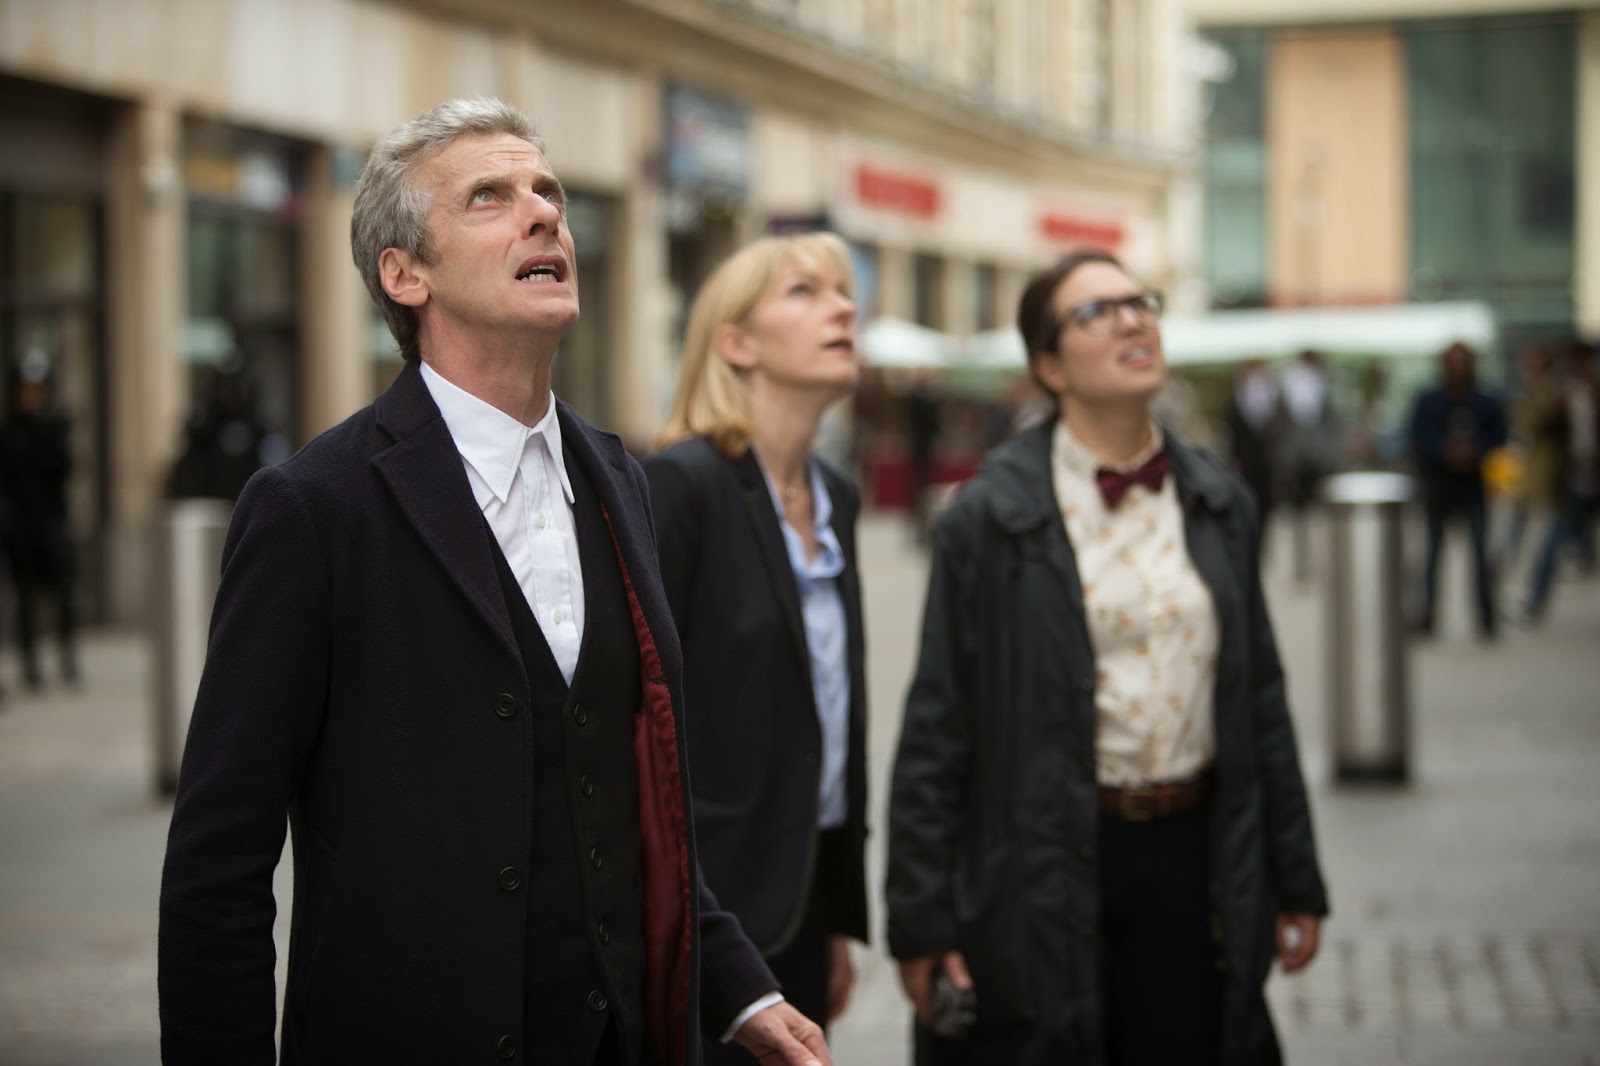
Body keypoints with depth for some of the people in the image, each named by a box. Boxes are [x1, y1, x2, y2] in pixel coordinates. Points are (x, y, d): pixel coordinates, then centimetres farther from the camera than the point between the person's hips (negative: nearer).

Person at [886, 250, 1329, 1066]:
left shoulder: (1219, 503, 9)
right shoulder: (989, 517, -5)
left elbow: (1260, 699, 13)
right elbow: (935, 730, -4)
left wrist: (1295, 883, 12)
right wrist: (921, 919, -6)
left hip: (1190, 857, 4)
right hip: (1047, 868, -3)